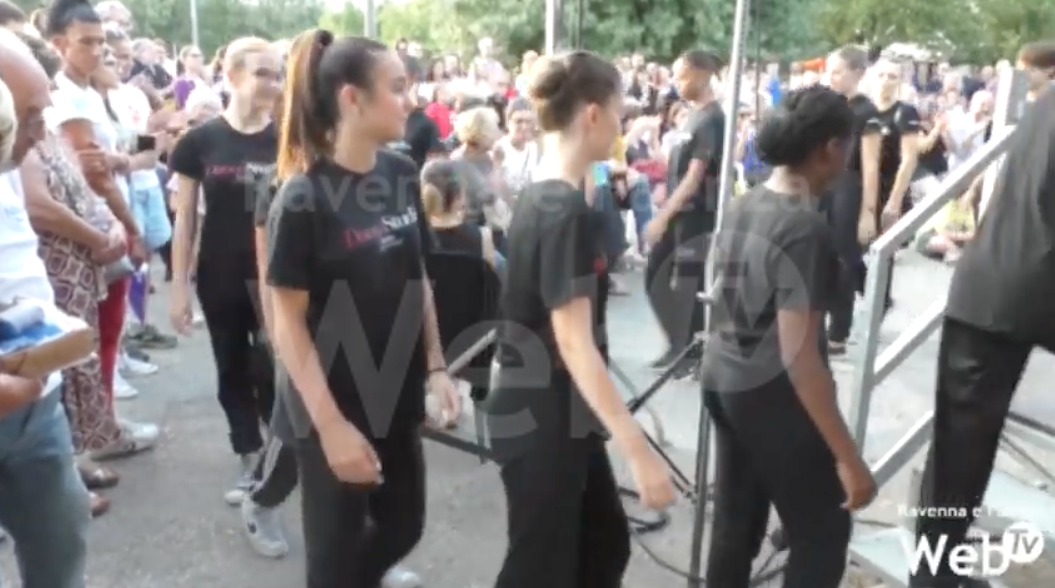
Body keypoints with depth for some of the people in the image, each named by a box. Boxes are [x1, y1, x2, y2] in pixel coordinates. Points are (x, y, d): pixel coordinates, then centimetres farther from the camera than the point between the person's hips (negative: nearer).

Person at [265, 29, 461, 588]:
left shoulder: (402, 174, -1)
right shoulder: (304, 197, -18)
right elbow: (288, 322, -15)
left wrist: (436, 367, 3)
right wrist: (330, 424, -18)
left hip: (397, 397, 6)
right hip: (332, 409, -5)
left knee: (403, 525, 19)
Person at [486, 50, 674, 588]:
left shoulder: (538, 197, 6)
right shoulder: (568, 212, -23)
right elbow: (575, 343, -28)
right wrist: (639, 451, -29)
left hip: (555, 411, 9)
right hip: (541, 418, -9)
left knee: (605, 544, 21)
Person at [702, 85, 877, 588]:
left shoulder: (742, 207, 3)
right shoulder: (806, 228, -22)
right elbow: (798, 354, -26)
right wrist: (848, 457, -21)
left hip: (721, 380, 8)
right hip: (773, 395, -8)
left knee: (734, 524, 19)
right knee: (823, 537, 9)